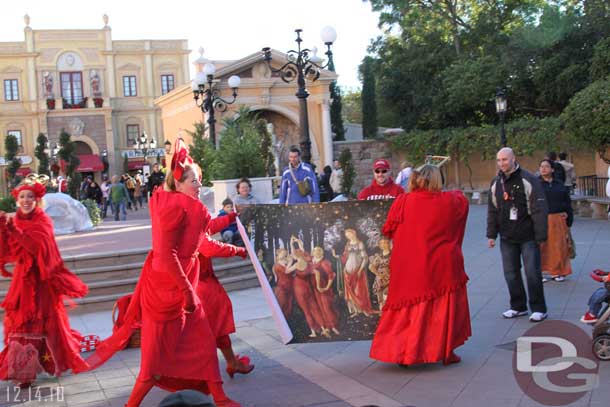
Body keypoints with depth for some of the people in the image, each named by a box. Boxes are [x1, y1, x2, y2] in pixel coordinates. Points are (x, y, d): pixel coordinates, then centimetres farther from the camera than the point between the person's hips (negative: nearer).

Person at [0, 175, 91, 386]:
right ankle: (23, 369, 12)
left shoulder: (43, 221, -9)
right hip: (22, 278, 5)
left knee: (44, 320, 3)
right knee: (20, 321, 3)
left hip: (41, 278, -4)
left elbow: (38, 247, -25)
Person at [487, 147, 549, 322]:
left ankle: (538, 309, 10)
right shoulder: (496, 183, 7)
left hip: (528, 237, -5)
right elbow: (492, 211, 12)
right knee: (511, 273, 9)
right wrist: (491, 234, 9)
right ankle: (518, 307, 21)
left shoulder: (529, 180, -10)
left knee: (532, 273, -2)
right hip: (507, 238, 5)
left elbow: (540, 210, -12)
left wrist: (540, 236, -14)